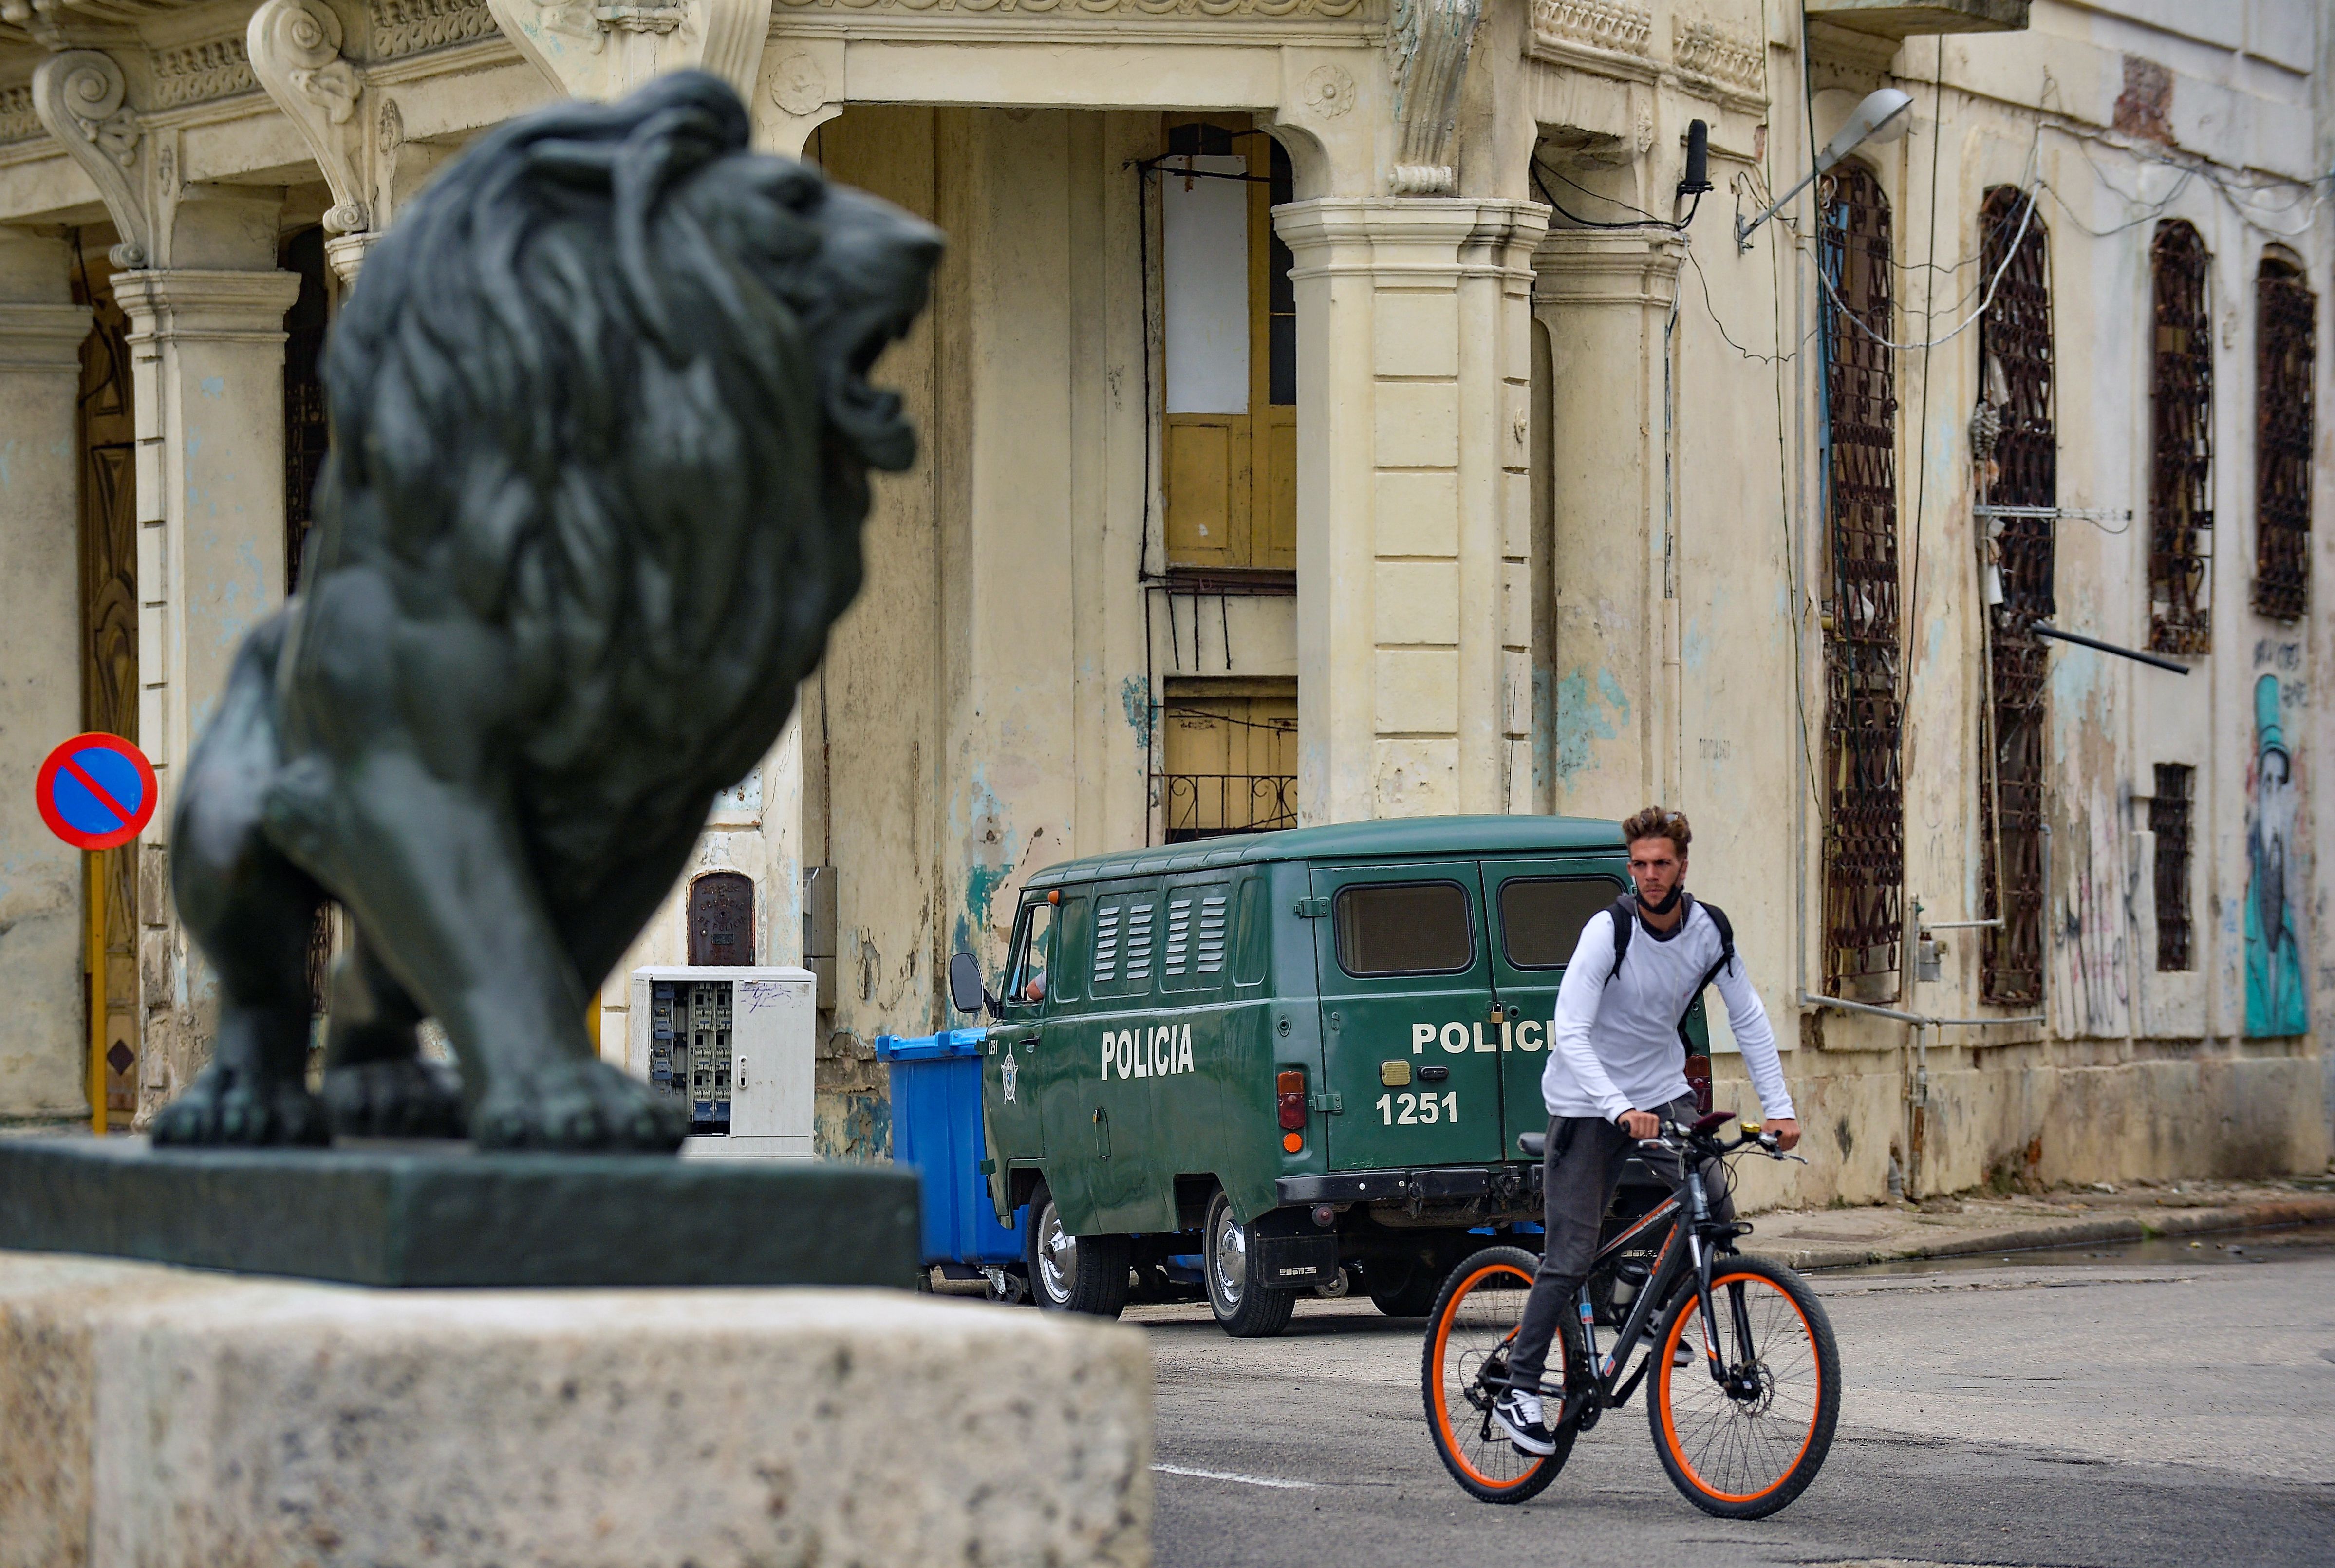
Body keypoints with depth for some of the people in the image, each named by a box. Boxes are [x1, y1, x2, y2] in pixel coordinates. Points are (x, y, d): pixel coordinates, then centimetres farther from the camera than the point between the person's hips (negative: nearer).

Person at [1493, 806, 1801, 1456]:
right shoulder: (1609, 932, -21)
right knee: (1571, 1256, -8)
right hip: (1588, 1103, -5)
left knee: (1718, 1213, -15)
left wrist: (1778, 1108, -8)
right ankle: (1520, 1390, 1)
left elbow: (1748, 1019, 2)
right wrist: (1621, 1109, -41)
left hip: (1663, 1091, 5)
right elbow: (1571, 1032, -29)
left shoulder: (1709, 931, -7)